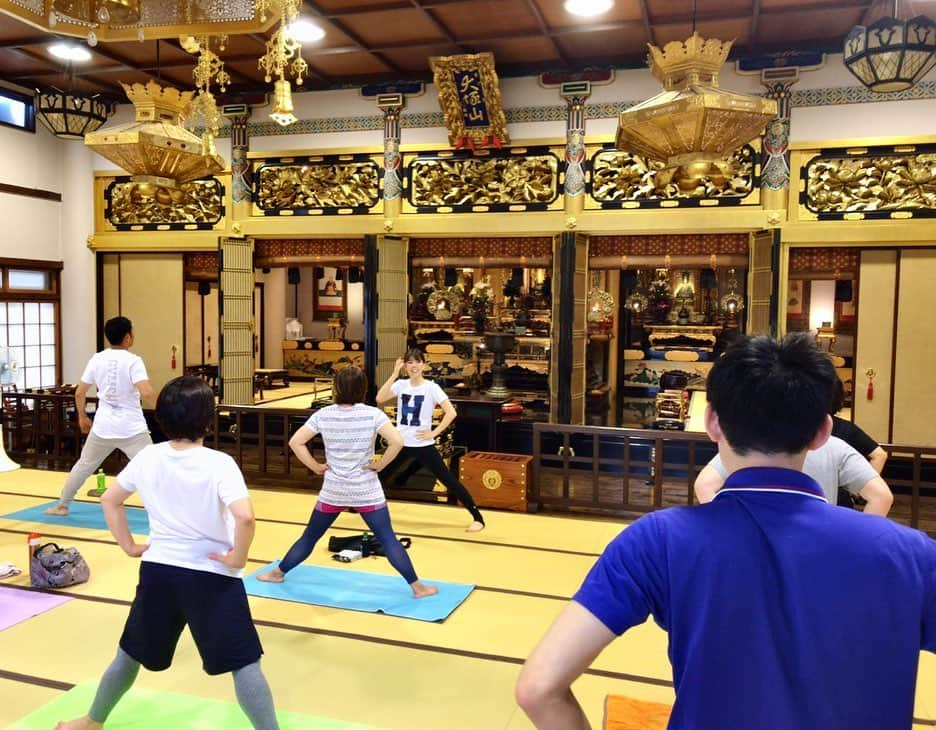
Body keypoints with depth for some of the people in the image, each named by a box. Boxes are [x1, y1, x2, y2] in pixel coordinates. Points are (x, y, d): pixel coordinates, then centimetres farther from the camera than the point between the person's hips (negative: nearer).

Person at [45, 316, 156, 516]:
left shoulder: (97, 359, 3)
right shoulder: (133, 361, -12)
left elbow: (79, 393, 8)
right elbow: (146, 394, -25)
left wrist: (82, 416, 23)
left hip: (103, 426, 5)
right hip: (132, 428, -5)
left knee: (84, 465, 24)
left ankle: (62, 505, 37)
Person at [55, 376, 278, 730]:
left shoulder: (147, 458, -2)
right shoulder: (219, 463, -18)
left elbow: (109, 500, 11)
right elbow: (244, 517, -31)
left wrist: (129, 545, 17)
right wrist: (237, 558, -16)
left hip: (157, 571, 6)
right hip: (211, 576, -5)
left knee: (130, 653, 27)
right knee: (244, 665, 1)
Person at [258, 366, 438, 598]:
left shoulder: (323, 415, -5)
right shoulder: (373, 414, -12)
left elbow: (295, 442, -4)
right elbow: (397, 442, -21)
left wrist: (316, 466, 2)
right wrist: (379, 464, -8)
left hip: (332, 490, 2)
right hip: (366, 490, -2)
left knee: (310, 536, 18)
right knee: (388, 539, 2)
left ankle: (278, 573, 33)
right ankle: (417, 587, 5)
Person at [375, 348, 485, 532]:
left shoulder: (431, 387, -9)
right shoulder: (400, 385, 2)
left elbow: (451, 412, -14)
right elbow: (379, 399, -14)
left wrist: (433, 433, -15)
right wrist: (394, 374, -15)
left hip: (423, 445, -4)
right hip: (401, 444, 4)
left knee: (449, 480, -4)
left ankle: (478, 518, 3)